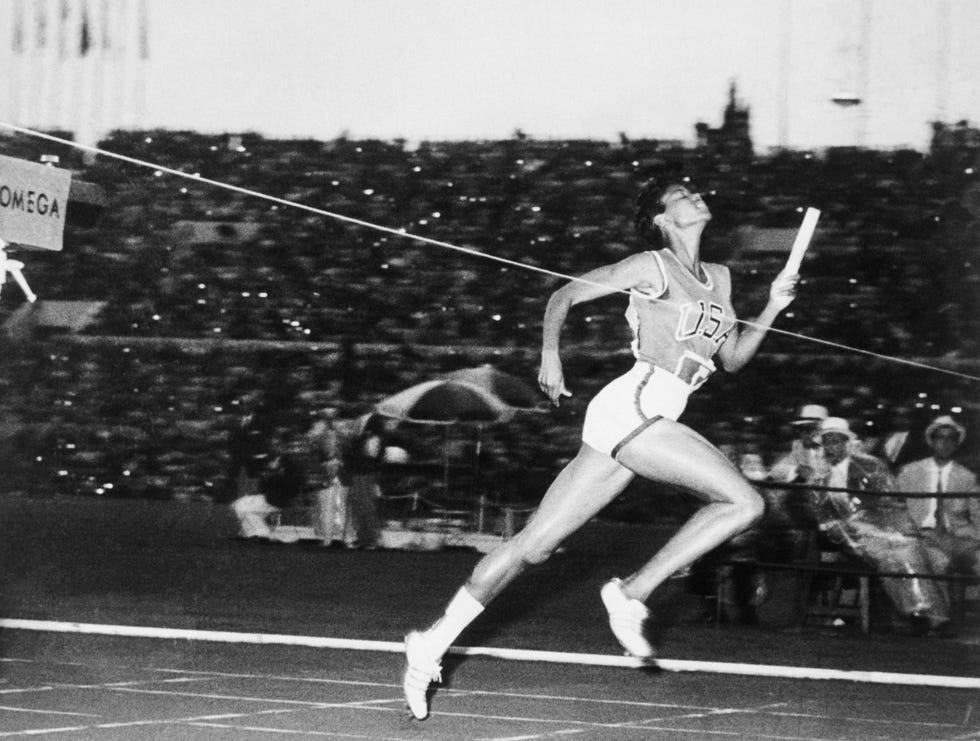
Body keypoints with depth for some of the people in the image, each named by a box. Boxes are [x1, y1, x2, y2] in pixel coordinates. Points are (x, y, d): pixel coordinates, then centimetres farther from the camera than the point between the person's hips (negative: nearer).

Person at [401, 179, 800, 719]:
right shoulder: (652, 267, 1)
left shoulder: (719, 278, 21)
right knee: (743, 501, -16)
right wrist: (550, 355, -9)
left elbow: (732, 358, 25)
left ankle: (433, 643, 6)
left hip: (646, 423, 7)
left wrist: (772, 309, 12)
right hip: (633, 406, -7)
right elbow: (564, 295, 5)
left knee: (532, 545, 5)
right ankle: (632, 594, -11)